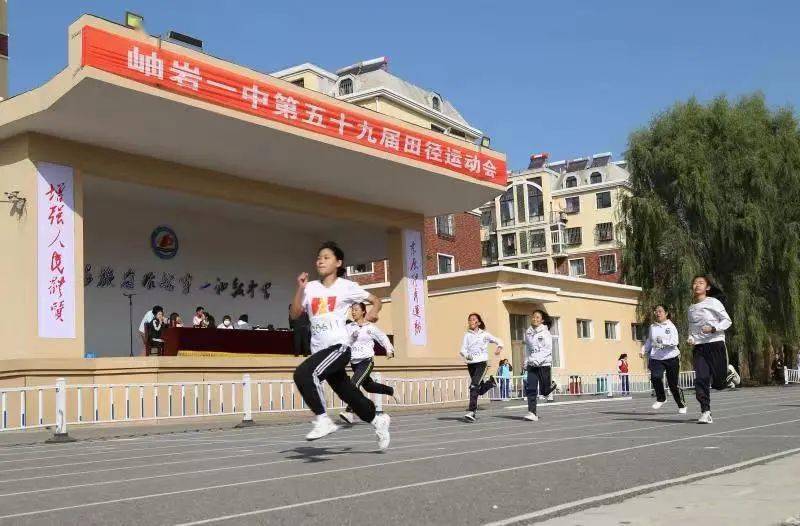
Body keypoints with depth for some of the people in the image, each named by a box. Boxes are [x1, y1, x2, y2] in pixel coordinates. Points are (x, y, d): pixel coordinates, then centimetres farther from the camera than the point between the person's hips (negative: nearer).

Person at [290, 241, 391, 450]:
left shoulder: (347, 286, 0)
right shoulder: (311, 287, 10)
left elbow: (376, 301, 8)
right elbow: (295, 314, 4)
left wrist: (372, 313, -13)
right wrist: (300, 289, -7)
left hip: (338, 346, -5)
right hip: (320, 350, 6)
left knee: (303, 374, -28)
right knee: (348, 394, 14)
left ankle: (323, 420, -18)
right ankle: (377, 419, 37)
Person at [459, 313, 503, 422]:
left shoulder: (484, 334, 6)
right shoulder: (467, 335, 9)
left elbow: (498, 340, 15)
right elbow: (463, 349, 1)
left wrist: (499, 347, -7)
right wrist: (466, 355, -22)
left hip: (481, 362, -4)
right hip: (470, 364, 4)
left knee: (474, 386, -19)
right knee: (479, 389, 10)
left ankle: (471, 412, -21)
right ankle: (491, 382, 41)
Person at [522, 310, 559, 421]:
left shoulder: (545, 333, -6)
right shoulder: (528, 332, 7)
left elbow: (548, 349, -12)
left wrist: (537, 360, -21)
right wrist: (526, 360, 11)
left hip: (544, 363, -3)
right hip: (532, 365, 3)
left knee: (544, 391, 4)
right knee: (531, 389, -9)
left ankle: (551, 384, 38)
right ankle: (532, 413, -7)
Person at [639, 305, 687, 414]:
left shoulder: (671, 326, -1)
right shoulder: (652, 327, 10)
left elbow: (675, 341, -13)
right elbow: (648, 341, 23)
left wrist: (664, 341, -27)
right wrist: (643, 350, 9)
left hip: (671, 357, -3)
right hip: (656, 358, 3)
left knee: (673, 384, 2)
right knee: (655, 377, -23)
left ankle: (682, 405, 24)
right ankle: (661, 399, 0)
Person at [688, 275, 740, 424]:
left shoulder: (713, 302, -3)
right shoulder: (691, 308, 13)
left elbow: (727, 320, -4)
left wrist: (713, 328, -20)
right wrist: (690, 338, 3)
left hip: (715, 344, -4)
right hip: (698, 347, 4)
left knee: (718, 383, -1)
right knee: (701, 379, -11)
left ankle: (729, 373, 33)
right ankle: (705, 413, -6)